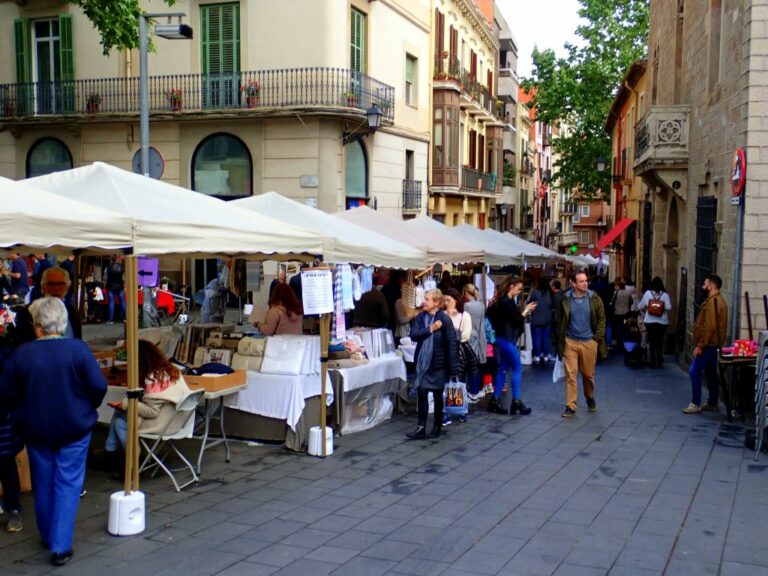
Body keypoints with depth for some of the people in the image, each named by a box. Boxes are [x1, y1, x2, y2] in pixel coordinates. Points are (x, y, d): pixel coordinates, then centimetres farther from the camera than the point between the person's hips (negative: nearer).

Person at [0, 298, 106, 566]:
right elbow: (99, 386, -14)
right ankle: (61, 547, 3)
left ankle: (48, 537, 34)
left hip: (35, 429, 2)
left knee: (43, 484, 18)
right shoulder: (78, 349, -16)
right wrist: (88, 408, 6)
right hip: (75, 428, -2)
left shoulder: (22, 353, -12)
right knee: (67, 485, 6)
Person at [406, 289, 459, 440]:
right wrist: (430, 329, -20)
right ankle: (421, 428, 5)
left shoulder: (444, 319, -13)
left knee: (438, 396, 9)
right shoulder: (421, 317, 3)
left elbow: (452, 344, -13)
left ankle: (437, 427, 23)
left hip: (438, 364, -4)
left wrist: (453, 369, -15)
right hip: (423, 362, 4)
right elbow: (413, 335, -8)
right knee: (421, 394, 0)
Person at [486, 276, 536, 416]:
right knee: (517, 369, -4)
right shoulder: (507, 302, -18)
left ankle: (495, 400, 14)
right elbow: (517, 320, -15)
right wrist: (526, 310, -3)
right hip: (507, 339, -10)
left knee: (503, 369, 12)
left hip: (503, 338, 10)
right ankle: (516, 402, 0)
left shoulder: (502, 300, 12)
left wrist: (524, 311, 9)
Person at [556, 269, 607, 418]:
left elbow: (601, 319, 2)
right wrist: (560, 341, 0)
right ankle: (570, 406, 4)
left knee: (588, 374, 12)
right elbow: (560, 320, 3)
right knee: (570, 374, -2)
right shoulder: (565, 298, -4)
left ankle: (590, 397, 38)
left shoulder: (594, 298, -4)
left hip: (589, 342, 0)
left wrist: (597, 338, -4)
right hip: (570, 342, 0)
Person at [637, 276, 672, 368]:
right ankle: (659, 362, 13)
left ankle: (653, 362, 7)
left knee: (651, 341, 7)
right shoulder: (665, 294, -6)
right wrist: (662, 309, 7)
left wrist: (644, 311, 22)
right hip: (662, 322, 0)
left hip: (649, 321, 0)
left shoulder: (647, 293, -4)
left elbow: (641, 306, 0)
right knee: (660, 342, 10)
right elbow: (668, 308, -14)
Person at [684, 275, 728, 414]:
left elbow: (709, 327, -24)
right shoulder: (717, 300, 15)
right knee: (711, 373, 13)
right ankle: (712, 403, 19)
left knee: (694, 371, -10)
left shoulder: (713, 302, -18)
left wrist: (700, 346, -22)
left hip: (708, 344, -11)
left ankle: (695, 404, -8)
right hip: (712, 344, 11)